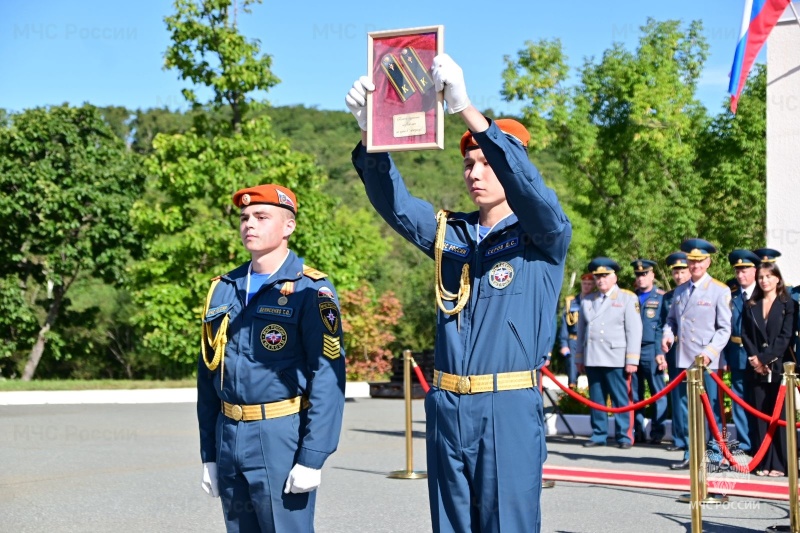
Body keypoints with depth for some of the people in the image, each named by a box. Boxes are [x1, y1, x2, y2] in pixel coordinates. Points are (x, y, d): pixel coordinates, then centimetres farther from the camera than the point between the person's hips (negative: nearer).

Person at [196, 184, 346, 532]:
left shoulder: (310, 292, -8)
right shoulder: (222, 291, 10)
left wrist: (312, 459, -17)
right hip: (229, 439, 6)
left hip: (281, 439, -6)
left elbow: (328, 380, -13)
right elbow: (208, 374, 14)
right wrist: (208, 454, 12)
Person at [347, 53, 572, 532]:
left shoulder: (545, 236, -1)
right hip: (446, 408, 5)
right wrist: (371, 132, -21)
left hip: (510, 410, -4)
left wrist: (466, 108, -30)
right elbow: (396, 205, -3)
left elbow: (529, 187, -21)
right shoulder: (449, 232, 11)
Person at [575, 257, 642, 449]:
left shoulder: (627, 298, 5)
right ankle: (599, 435, 14)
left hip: (616, 360, -4)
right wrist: (579, 358, 14)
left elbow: (634, 331, -2)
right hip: (592, 360, 4)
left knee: (621, 400, -3)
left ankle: (624, 436, 5)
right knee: (596, 400, 6)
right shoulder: (587, 301, 17)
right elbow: (581, 330, 18)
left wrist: (632, 360, -8)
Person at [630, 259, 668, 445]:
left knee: (658, 392, 0)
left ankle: (657, 433, 4)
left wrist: (661, 352, -11)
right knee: (635, 393, 6)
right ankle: (637, 431, 12)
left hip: (652, 351, -4)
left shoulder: (662, 297, 2)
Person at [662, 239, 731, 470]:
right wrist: (668, 334, -1)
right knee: (685, 409, 9)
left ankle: (715, 454, 11)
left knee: (711, 409, 1)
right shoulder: (680, 291, 14)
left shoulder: (720, 291, -2)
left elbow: (724, 329, -6)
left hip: (707, 362, -5)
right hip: (683, 359, 5)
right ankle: (690, 454, 17)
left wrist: (709, 352, -18)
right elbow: (671, 319, 21)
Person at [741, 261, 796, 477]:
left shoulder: (787, 304, 2)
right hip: (757, 369, 3)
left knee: (780, 416, -3)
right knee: (761, 416, 3)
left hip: (779, 367, -3)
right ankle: (764, 462, 7)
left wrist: (765, 358, -13)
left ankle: (780, 463, 1)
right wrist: (754, 358, -9)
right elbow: (745, 335, 6)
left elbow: (785, 336, -6)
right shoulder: (751, 306, 13)